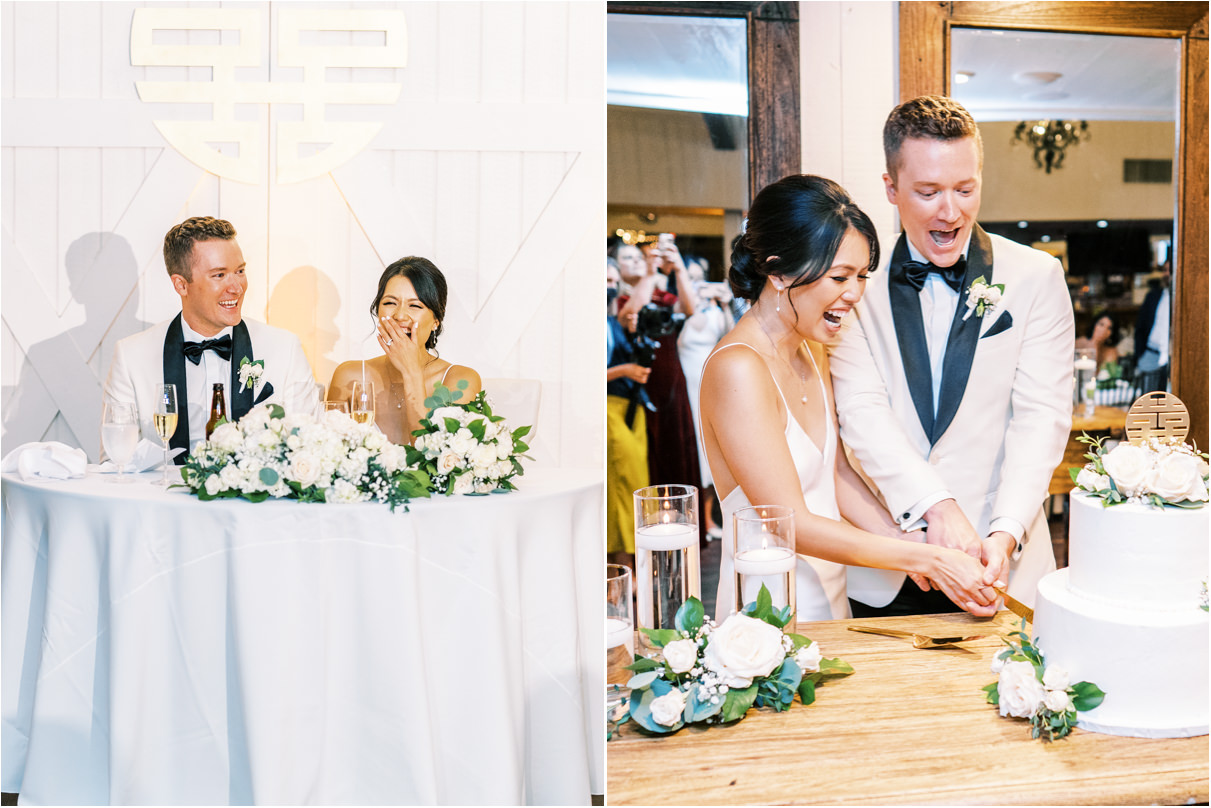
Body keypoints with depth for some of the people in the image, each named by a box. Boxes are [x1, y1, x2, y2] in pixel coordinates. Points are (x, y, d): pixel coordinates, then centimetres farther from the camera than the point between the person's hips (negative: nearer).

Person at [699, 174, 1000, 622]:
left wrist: (907, 543, -7)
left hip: (830, 599, 8)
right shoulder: (738, 370, -20)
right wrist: (927, 558, -19)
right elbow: (790, 523, -21)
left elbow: (837, 474, 8)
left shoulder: (812, 351, 8)